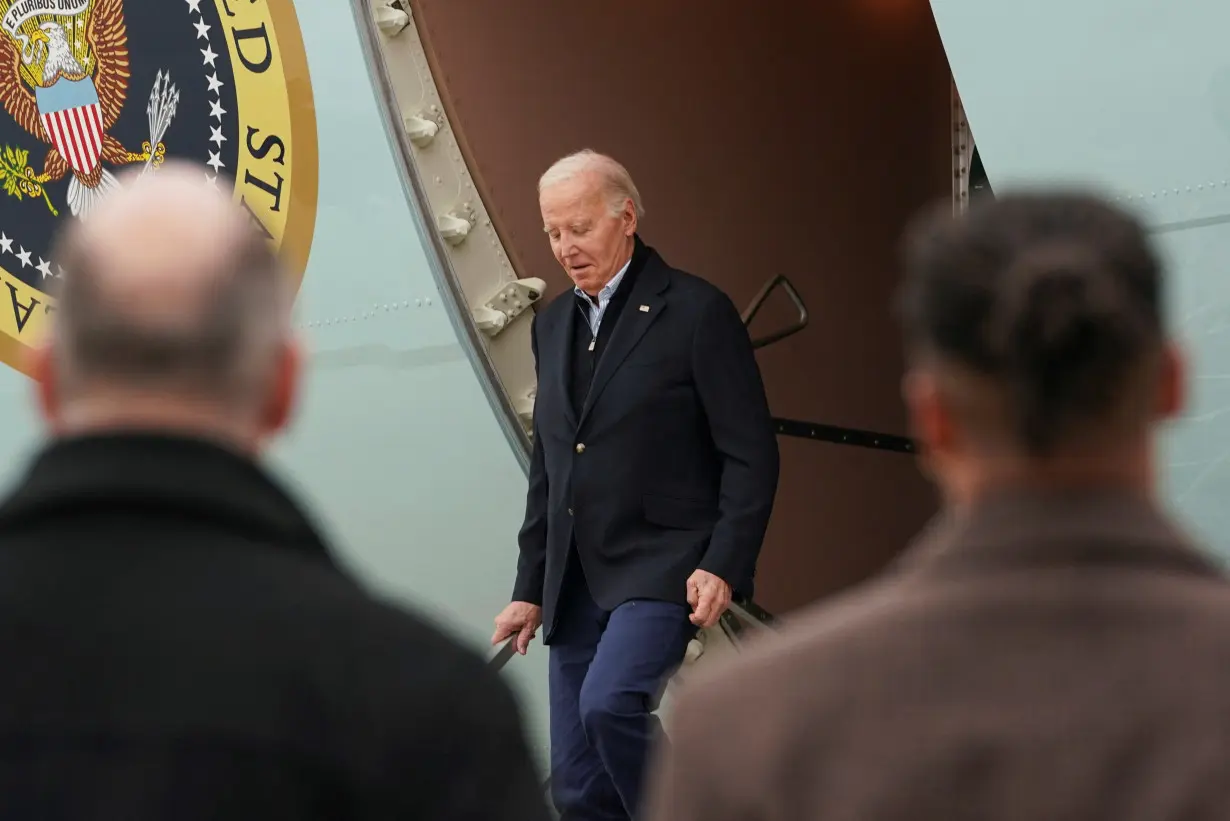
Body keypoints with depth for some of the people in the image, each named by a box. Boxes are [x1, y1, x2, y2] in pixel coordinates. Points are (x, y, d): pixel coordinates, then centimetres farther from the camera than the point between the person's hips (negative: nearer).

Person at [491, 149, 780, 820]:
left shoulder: (697, 312, -6)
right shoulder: (554, 324, 15)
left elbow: (751, 456, -7)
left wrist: (723, 566, -16)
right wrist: (530, 590, 17)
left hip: (662, 566, -7)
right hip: (576, 582, 7)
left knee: (609, 701, -30)